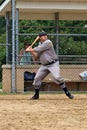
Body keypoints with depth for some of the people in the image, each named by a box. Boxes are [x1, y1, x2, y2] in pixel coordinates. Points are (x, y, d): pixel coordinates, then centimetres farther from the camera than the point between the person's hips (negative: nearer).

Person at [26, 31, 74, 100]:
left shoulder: (48, 42, -9)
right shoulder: (40, 45, 14)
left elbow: (39, 49, -15)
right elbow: (37, 57, 16)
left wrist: (29, 50, -3)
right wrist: (31, 51, 1)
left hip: (53, 64, -7)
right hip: (44, 65, 7)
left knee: (57, 77, -23)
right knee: (37, 78, 2)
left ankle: (67, 93, -14)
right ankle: (36, 95, 16)